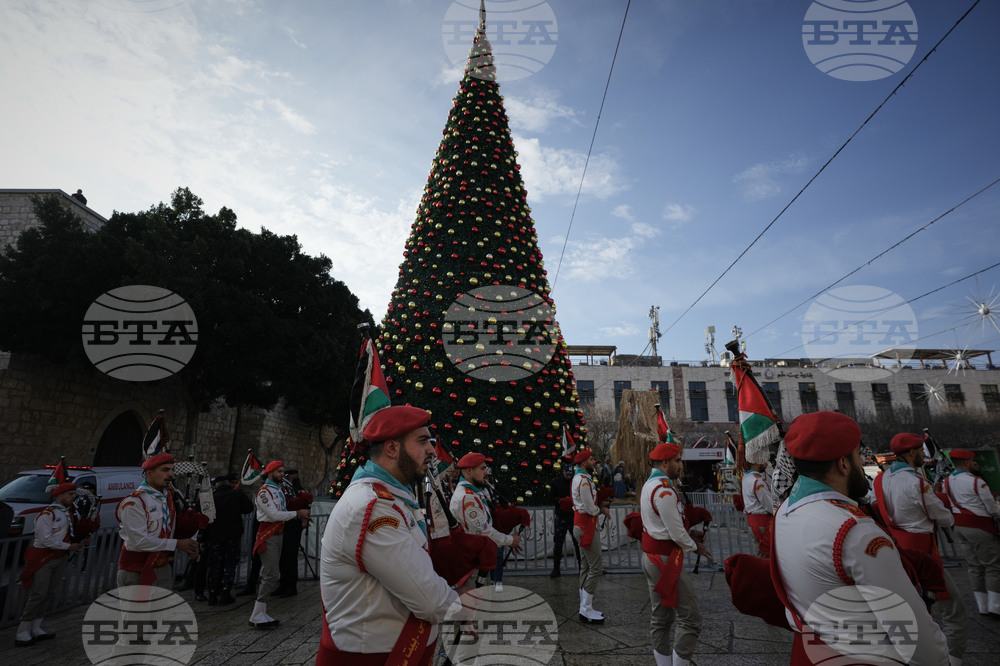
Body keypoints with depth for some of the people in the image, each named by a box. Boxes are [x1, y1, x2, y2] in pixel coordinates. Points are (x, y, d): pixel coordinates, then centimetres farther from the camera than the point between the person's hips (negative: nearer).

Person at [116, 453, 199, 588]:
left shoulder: (170, 496, 7)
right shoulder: (134, 503, -16)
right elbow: (140, 541, -22)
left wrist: (187, 547, -4)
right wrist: (177, 544, -20)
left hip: (163, 569, 6)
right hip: (136, 573, -6)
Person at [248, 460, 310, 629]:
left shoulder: (279, 490, 15)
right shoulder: (264, 491, -13)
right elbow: (274, 515, -20)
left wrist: (300, 517, 2)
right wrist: (297, 513, -18)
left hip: (278, 534, 9)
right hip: (267, 535, -9)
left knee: (268, 575, 13)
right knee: (271, 575, -11)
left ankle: (261, 614, 20)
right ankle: (256, 617, -3)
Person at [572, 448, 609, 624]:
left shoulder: (580, 478, 14)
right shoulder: (583, 480, -20)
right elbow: (591, 509, -20)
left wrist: (601, 506, 7)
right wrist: (602, 510, -1)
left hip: (582, 525, 11)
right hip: (586, 526, -11)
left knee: (586, 566, 15)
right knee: (596, 567, -8)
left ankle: (585, 608, 23)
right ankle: (586, 611, -2)